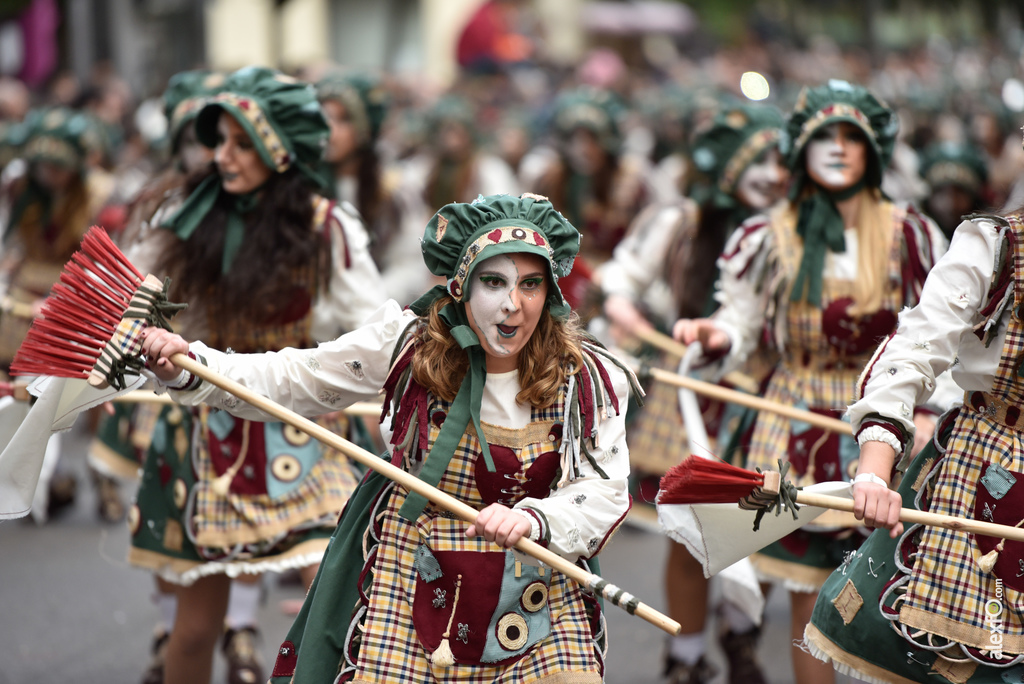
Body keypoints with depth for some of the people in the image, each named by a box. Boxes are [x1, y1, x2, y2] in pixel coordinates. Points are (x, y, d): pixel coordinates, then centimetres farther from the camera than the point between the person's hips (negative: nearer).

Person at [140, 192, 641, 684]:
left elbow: (604, 492, -11)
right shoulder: (408, 343, -7)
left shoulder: (587, 381, -7)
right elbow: (290, 382, -2)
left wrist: (535, 519, -31)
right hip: (412, 583, 0)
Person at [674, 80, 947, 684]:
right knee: (810, 592, 2)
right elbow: (743, 325, 6)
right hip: (801, 425, 1)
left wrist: (926, 411, -6)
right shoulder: (772, 238, 3)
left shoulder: (908, 234, 2)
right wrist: (717, 336, -17)